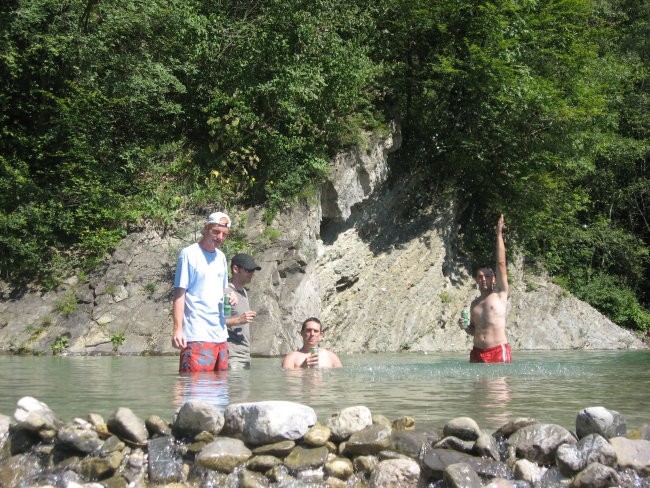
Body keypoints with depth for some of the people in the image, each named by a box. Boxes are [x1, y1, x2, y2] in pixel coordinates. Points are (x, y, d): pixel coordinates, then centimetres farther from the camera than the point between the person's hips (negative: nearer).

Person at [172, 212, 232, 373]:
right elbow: (179, 293, -8)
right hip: (196, 335, -7)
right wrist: (177, 328, -17)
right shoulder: (189, 254, -4)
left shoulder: (221, 257, 16)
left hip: (220, 334, 7)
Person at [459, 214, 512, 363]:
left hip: (499, 351, -5)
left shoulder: (500, 295, 4)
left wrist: (499, 234, 0)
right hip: (477, 352, 5)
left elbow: (501, 263, -1)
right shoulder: (474, 304, 19)